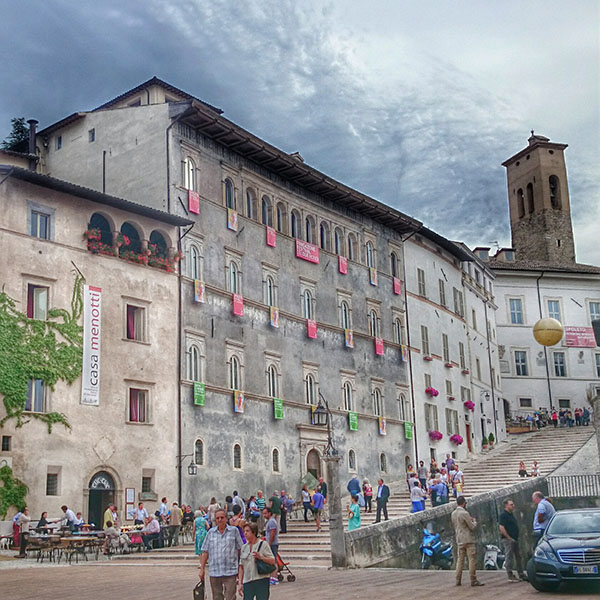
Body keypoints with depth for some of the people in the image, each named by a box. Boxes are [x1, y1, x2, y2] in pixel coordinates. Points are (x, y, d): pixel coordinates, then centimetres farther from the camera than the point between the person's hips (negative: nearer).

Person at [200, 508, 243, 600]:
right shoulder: (211, 532, 7)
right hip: (214, 572, 3)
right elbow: (205, 552, 9)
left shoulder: (234, 531, 2)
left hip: (230, 571, -3)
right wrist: (202, 569, 5)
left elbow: (240, 549, 5)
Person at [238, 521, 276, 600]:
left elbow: (272, 561, -5)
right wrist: (240, 583, 9)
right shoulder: (244, 547, 13)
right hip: (247, 582, 4)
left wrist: (261, 557, -20)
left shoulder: (263, 544, -1)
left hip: (262, 580, -4)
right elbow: (241, 566, 14)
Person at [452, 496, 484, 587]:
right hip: (468, 539, -7)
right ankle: (473, 580, -5)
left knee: (460, 559, 10)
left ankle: (458, 580, 10)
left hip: (459, 540, 7)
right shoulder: (464, 513, -15)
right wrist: (474, 521, 10)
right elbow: (472, 527, -12)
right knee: (472, 559, -4)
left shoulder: (453, 513, 8)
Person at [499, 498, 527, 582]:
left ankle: (521, 575, 21)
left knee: (518, 557, 13)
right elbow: (501, 528, -19)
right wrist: (509, 538, -19)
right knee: (509, 557, -6)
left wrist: (516, 538, 15)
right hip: (508, 540, -10)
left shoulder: (511, 515, 17)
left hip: (515, 539, 10)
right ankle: (510, 575, -1)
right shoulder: (503, 515, -11)